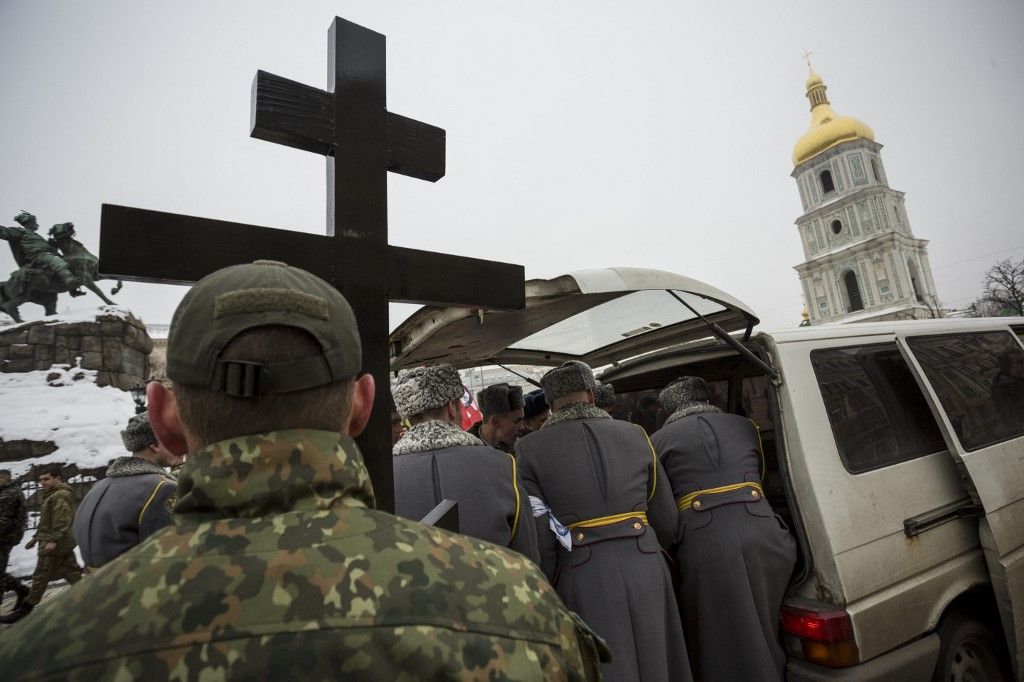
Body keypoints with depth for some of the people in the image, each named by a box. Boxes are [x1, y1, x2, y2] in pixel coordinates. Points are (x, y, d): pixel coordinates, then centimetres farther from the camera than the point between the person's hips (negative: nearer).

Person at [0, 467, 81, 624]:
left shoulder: (60, 495, -14)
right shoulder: (52, 495, 21)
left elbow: (62, 521, -23)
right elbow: (46, 521, 28)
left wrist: (53, 540, -26)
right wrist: (36, 537, 25)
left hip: (54, 544, -10)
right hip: (64, 544, 10)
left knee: (41, 576, -3)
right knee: (71, 571, 11)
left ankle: (25, 609, 4)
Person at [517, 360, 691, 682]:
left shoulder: (530, 448, -3)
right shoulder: (635, 434, 5)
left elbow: (539, 541, -7)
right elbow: (667, 523, 10)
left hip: (584, 579, -3)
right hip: (647, 573, 3)